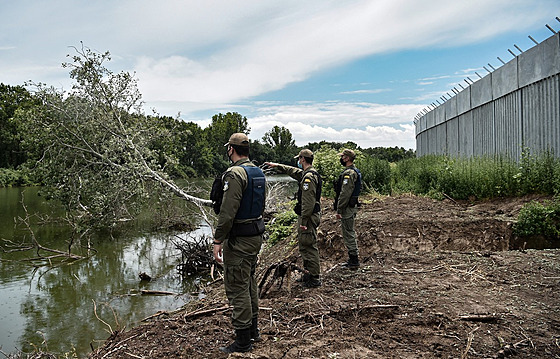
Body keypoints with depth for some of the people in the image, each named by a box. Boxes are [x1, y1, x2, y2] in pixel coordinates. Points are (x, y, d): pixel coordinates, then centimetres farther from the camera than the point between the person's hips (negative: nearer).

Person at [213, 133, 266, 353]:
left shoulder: (235, 174, -19)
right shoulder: (258, 172, 10)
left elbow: (227, 211, -24)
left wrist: (218, 240, -18)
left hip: (238, 239, -10)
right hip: (256, 235, 10)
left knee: (237, 288, -1)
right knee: (249, 283, 20)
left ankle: (243, 342, 8)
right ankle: (253, 330, 33)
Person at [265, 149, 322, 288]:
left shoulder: (309, 177, -19)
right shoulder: (306, 173, 13)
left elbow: (308, 202, -24)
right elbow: (293, 171, 33)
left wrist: (304, 221, -23)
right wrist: (277, 166, 38)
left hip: (308, 216, -11)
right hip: (309, 215, 11)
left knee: (309, 247, -5)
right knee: (303, 245, 18)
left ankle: (314, 279, 2)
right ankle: (309, 273, 27)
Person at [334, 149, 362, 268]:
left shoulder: (348, 173, -19)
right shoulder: (355, 171, 14)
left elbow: (345, 193, -23)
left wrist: (339, 210, -19)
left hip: (347, 208, -11)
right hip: (352, 206, 11)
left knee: (348, 234, -4)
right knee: (350, 233, 17)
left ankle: (354, 261, 2)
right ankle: (353, 259, 25)